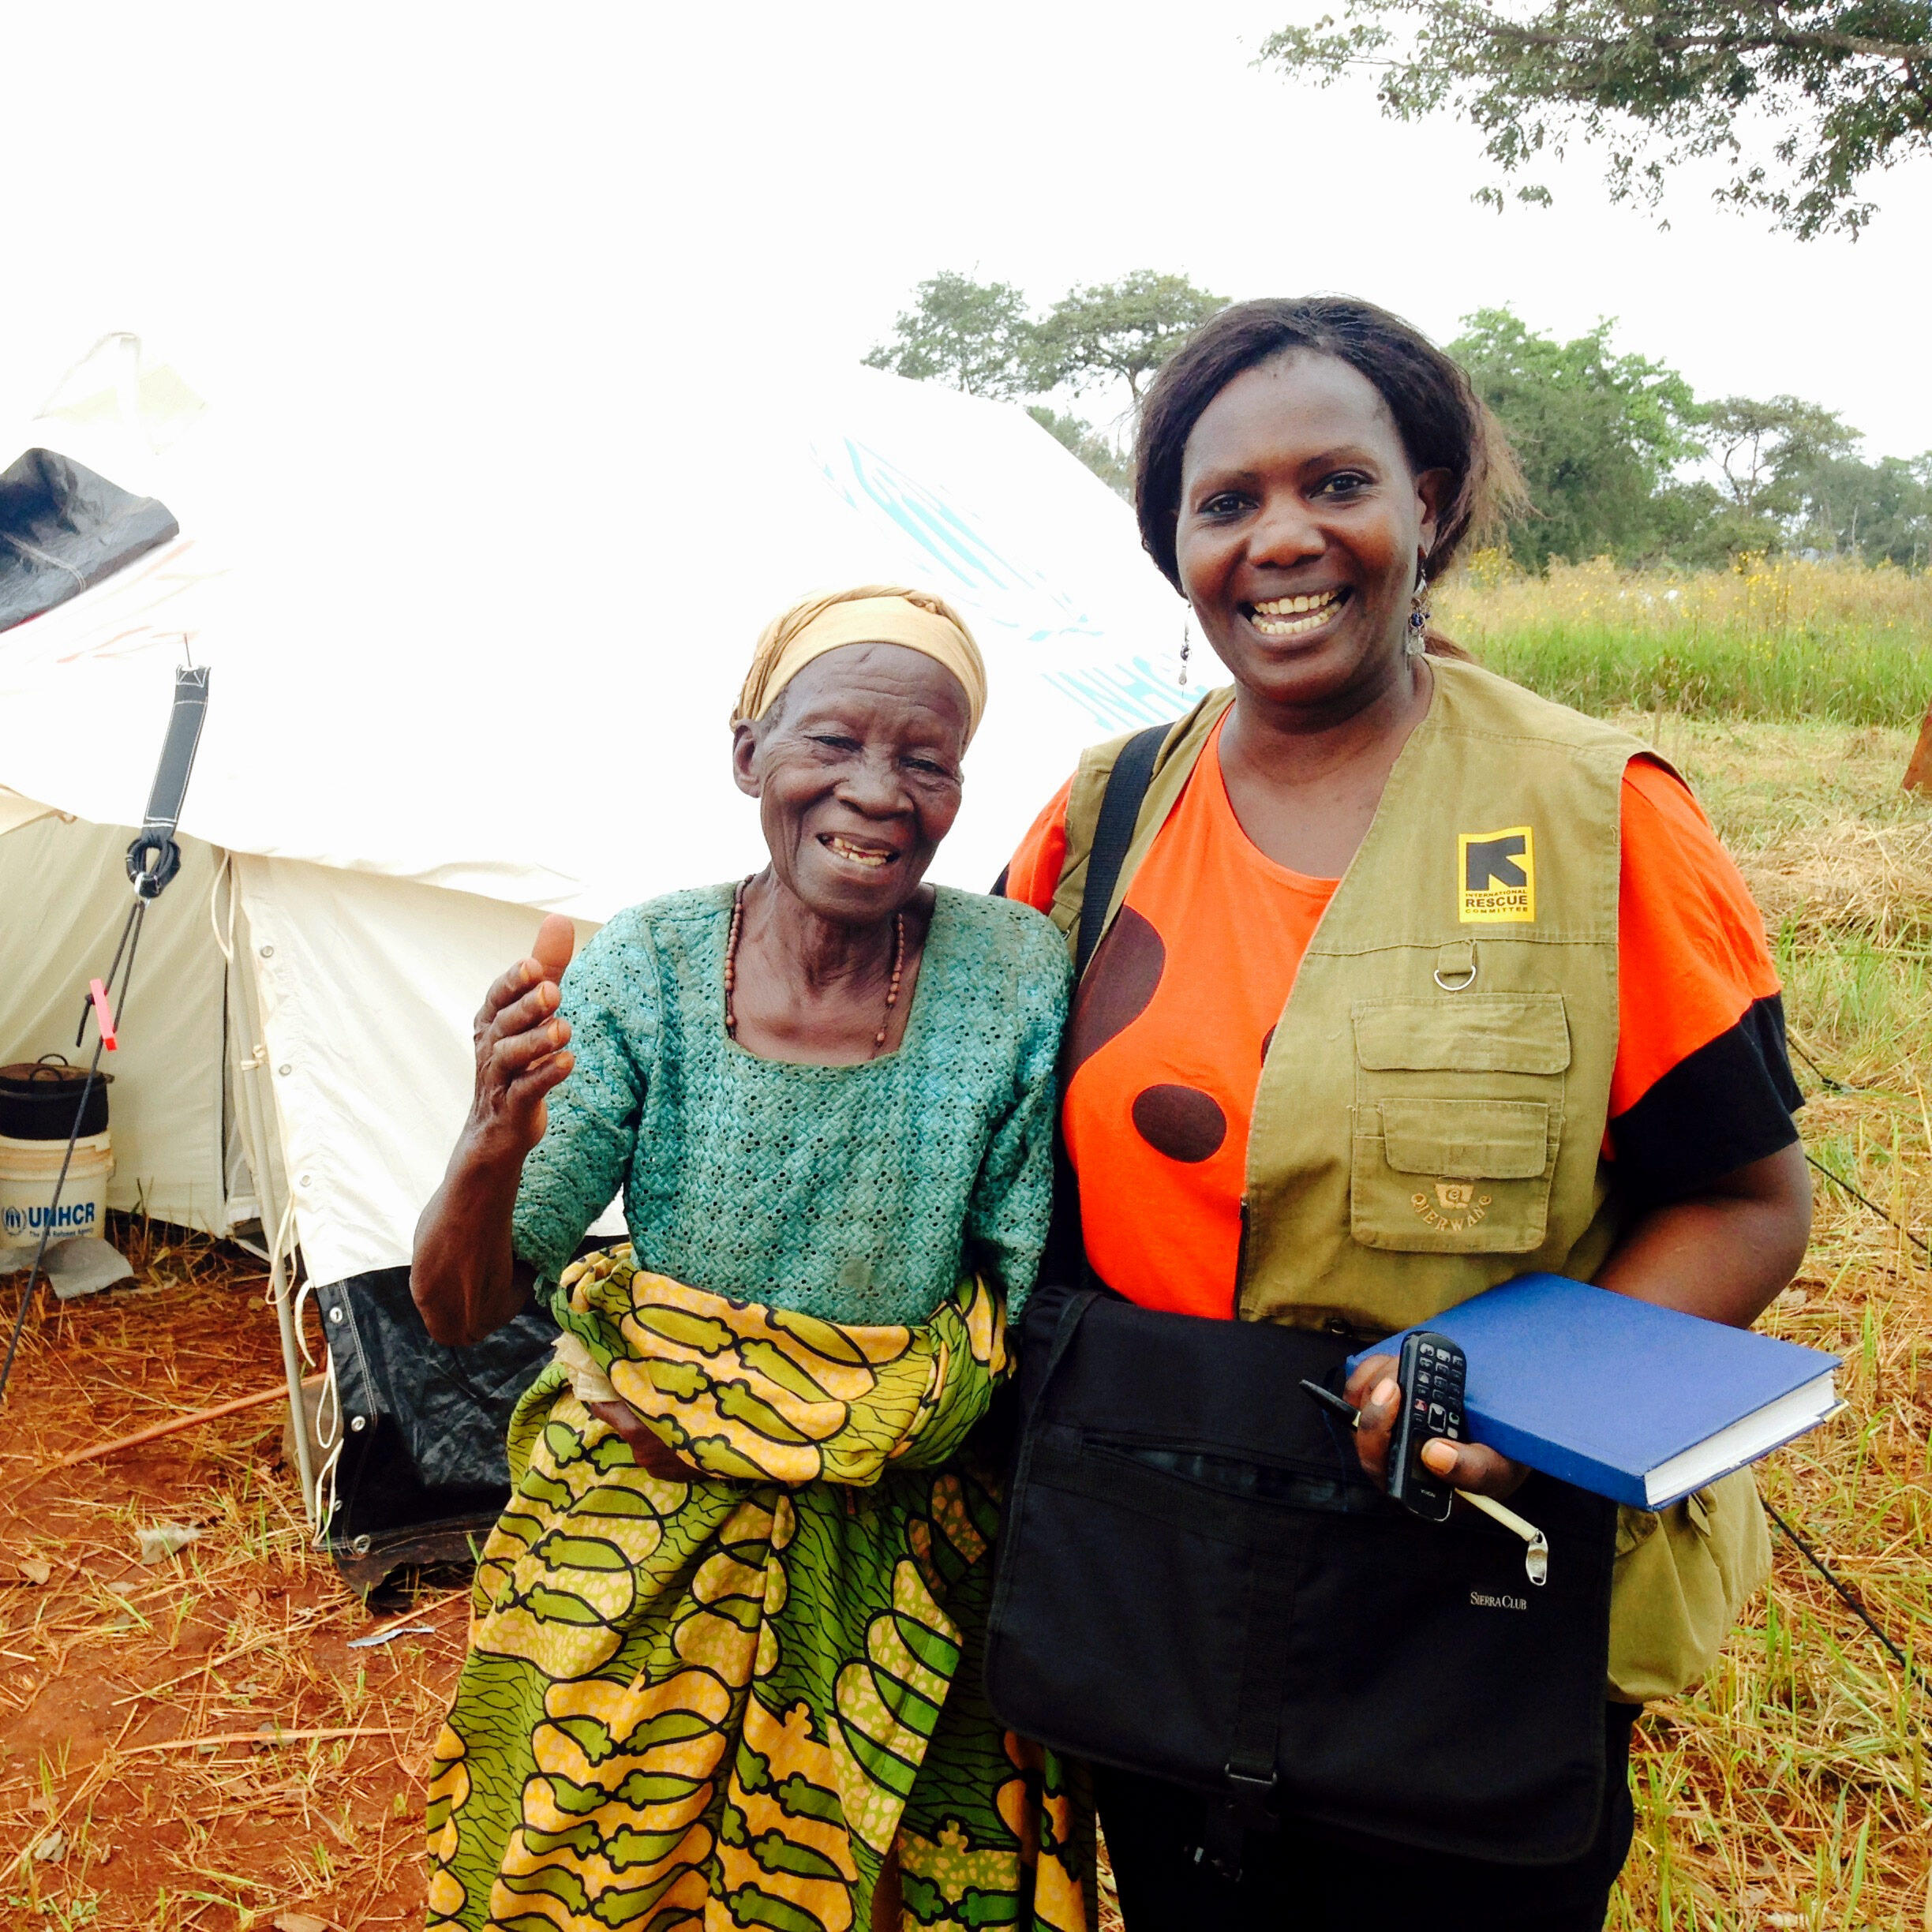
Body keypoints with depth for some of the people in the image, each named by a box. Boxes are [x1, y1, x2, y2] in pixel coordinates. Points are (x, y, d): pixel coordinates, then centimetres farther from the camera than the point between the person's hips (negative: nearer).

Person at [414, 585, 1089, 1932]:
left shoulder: (1017, 978, -14)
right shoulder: (642, 970, -12)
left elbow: (1030, 1305, -7)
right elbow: (461, 1313, -11)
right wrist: (498, 1143, -31)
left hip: (891, 1589, -1)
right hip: (633, 1573, 1)